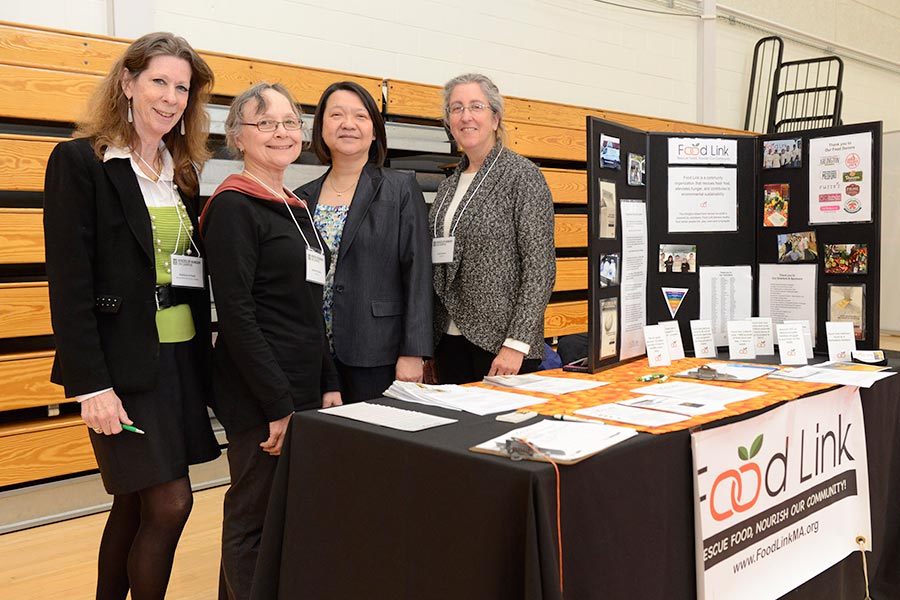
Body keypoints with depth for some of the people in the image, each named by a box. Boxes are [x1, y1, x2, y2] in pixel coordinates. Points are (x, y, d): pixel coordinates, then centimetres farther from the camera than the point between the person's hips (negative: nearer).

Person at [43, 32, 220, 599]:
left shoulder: (183, 172, 12)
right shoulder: (78, 161, -7)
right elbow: (69, 283, -13)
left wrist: (204, 361, 9)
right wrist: (91, 384, -17)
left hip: (182, 355, 6)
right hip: (124, 361, -6)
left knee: (135, 502, 14)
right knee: (169, 503, -6)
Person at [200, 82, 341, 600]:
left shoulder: (296, 208, 13)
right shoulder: (233, 206, -12)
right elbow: (237, 316, -18)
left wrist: (329, 383, 13)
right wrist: (279, 405, -18)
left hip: (303, 387, 8)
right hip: (259, 394, -8)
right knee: (256, 521, 2)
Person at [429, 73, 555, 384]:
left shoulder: (522, 174, -7)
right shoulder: (449, 185, 12)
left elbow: (540, 265, -13)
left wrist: (517, 344, -18)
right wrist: (430, 342, 8)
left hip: (500, 344, -6)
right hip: (449, 337, 6)